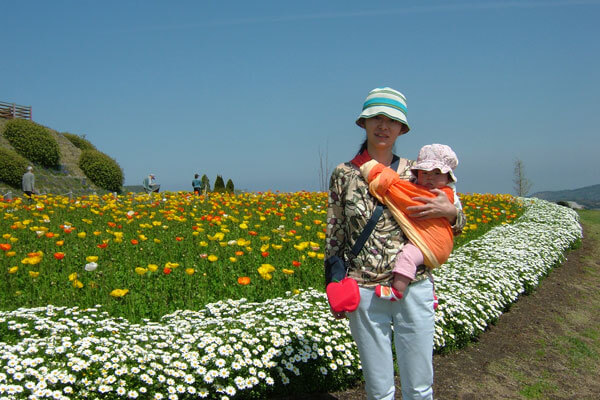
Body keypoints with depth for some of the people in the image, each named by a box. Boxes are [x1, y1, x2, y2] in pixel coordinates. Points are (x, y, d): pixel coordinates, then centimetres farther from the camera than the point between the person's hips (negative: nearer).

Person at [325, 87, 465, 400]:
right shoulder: (344, 174, 2)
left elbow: (456, 225, 13)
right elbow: (334, 236, 7)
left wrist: (449, 211, -10)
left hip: (414, 288, 1)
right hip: (364, 291, -1)